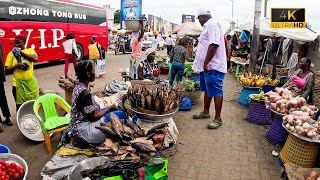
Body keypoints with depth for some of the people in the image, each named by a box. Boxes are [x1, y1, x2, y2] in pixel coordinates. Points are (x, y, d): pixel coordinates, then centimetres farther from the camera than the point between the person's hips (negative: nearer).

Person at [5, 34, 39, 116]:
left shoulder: (30, 50, 2)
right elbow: (7, 68, -1)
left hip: (30, 81, 1)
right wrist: (16, 66, -20)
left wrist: (21, 52, -20)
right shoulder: (11, 53, 1)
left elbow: (35, 59, -18)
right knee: (20, 104, 7)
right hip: (18, 82, -1)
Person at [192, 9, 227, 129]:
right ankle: (206, 112, 31)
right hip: (207, 66, 11)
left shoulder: (212, 25, -13)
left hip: (213, 66, -11)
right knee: (207, 90, 18)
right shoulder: (207, 27, 18)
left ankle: (218, 119, 3)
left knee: (216, 92, -4)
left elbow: (213, 45, -24)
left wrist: (206, 63, -23)